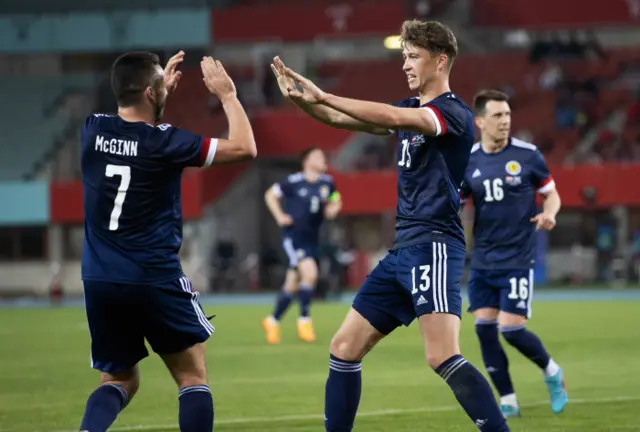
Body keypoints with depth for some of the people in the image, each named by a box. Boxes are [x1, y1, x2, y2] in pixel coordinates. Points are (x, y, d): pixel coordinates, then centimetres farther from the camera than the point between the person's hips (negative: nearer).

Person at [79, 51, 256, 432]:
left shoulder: (93, 130, 2)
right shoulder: (163, 142, -12)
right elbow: (244, 148, -5)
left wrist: (164, 91, 29)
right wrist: (227, 95, 6)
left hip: (100, 281, 5)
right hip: (155, 280, -5)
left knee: (119, 381, 15)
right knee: (193, 377, 9)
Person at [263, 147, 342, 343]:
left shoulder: (327, 183, 3)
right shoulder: (294, 182, -11)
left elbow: (328, 213, 14)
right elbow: (270, 195, 2)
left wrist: (334, 208, -8)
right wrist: (280, 216, -7)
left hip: (311, 239, 6)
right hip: (293, 236, -6)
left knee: (292, 286, 11)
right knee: (310, 273, -23)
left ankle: (273, 321, 28)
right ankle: (304, 320, -11)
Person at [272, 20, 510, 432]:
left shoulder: (454, 112, -10)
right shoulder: (409, 109, 17)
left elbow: (394, 118, -27)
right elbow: (341, 119, 12)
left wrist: (323, 96, -25)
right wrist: (302, 99, -7)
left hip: (435, 247, -9)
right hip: (402, 250, 9)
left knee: (443, 357, -23)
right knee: (344, 348, 9)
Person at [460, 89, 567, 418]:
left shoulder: (527, 155, -6)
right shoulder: (467, 161, 1)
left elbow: (551, 193, 4)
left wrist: (549, 213, -18)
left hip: (517, 258, -3)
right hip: (483, 261, 3)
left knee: (511, 329, -10)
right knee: (485, 328, -3)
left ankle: (552, 371, 20)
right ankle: (508, 402, 8)